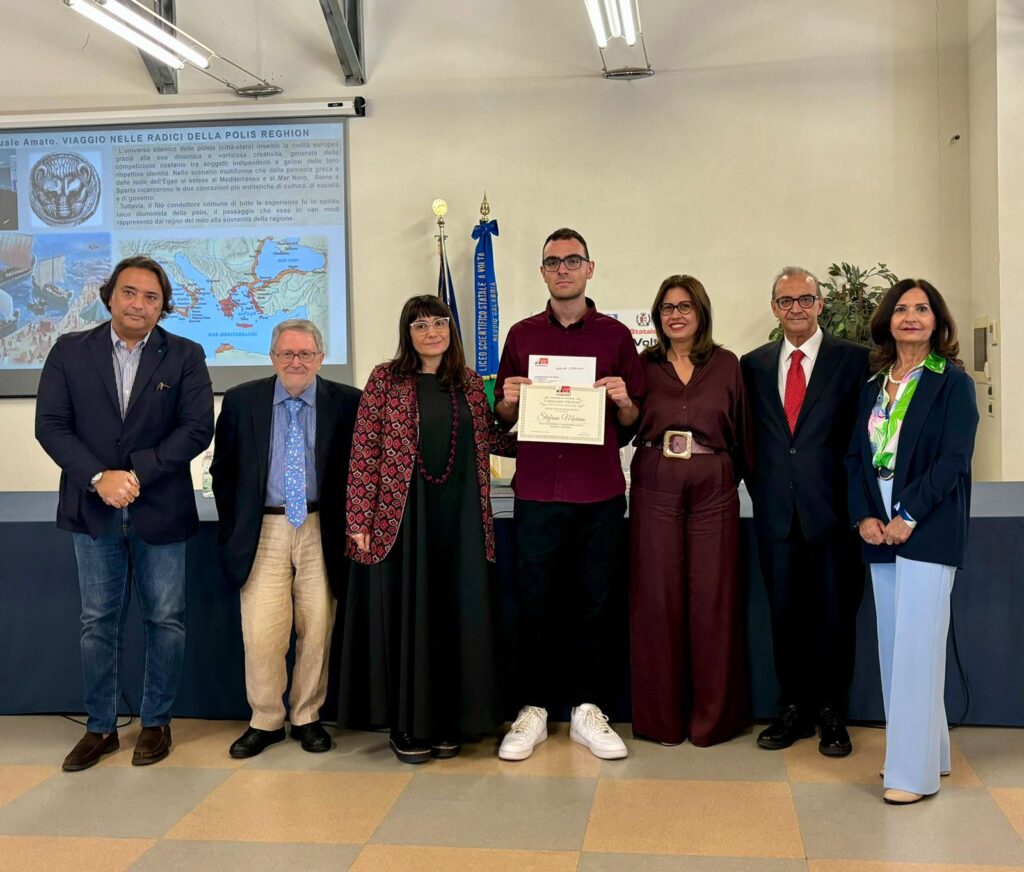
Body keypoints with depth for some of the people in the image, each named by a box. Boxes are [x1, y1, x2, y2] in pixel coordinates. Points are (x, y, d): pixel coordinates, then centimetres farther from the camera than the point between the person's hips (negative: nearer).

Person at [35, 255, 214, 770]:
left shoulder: (185, 357, -1)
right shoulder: (69, 351, 3)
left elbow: (197, 430, -9)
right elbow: (50, 424, -3)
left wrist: (136, 474, -16)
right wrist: (99, 478, -16)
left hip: (160, 510, -1)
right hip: (93, 509, 1)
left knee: (165, 621, 7)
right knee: (98, 623, 10)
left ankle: (156, 723, 23)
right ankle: (100, 728, 23)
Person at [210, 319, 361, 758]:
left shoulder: (345, 403, 0)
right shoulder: (241, 401, 4)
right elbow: (222, 470, 10)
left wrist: (345, 524, 2)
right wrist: (233, 527, 6)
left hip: (321, 533, 0)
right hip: (263, 531, 0)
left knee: (317, 632, 5)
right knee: (261, 634, -2)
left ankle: (307, 718, 23)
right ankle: (265, 721, 17)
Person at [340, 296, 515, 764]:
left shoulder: (470, 384, 10)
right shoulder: (385, 379, -1)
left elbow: (494, 441, 13)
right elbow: (364, 452, -5)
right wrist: (359, 519, -10)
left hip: (460, 518, 3)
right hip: (402, 517, -3)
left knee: (456, 616, 7)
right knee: (405, 616, 3)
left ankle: (448, 723, 21)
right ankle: (407, 726, 16)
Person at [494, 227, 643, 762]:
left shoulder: (615, 335, 7)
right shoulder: (522, 335, 10)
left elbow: (634, 422, 8)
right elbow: (503, 416, 14)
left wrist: (623, 401, -12)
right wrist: (509, 402, -7)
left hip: (601, 495, 0)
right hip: (537, 492, 1)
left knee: (593, 606, 6)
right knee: (533, 606, 3)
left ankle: (587, 712, 18)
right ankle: (533, 712, 16)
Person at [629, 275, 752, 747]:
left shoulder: (726, 364, 8)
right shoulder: (644, 365, 8)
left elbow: (741, 431, 8)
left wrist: (736, 475, 2)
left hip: (713, 490, 0)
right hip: (655, 490, 0)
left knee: (713, 599, 2)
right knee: (657, 598, 2)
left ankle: (712, 715, 16)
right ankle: (662, 716, 15)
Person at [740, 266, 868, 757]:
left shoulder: (853, 359, 1)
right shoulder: (754, 365, 10)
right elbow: (748, 437, 13)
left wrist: (856, 501, -6)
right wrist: (759, 488, 5)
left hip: (830, 509, -2)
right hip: (776, 511, 3)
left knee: (834, 614, 5)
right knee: (785, 614, 10)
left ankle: (831, 715, 19)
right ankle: (793, 710, 23)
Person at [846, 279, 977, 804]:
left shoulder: (952, 382, -2)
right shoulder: (874, 386, 15)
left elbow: (954, 459, -10)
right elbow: (856, 456, 12)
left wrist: (909, 516, -16)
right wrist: (864, 517, -3)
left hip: (928, 528, -6)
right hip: (880, 529, 6)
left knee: (916, 646, -7)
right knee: (893, 646, 9)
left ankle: (914, 771, 0)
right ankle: (929, 751, 22)